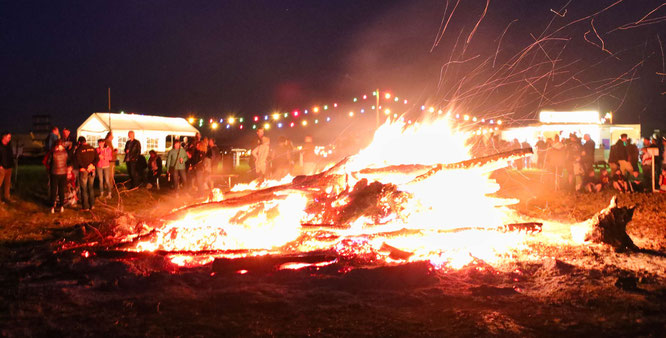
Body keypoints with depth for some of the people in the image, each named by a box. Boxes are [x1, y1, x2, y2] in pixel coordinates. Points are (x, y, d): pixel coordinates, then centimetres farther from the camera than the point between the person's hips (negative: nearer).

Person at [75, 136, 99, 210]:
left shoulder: (79, 150, -9)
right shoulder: (92, 148, 5)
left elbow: (78, 161, -16)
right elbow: (97, 158, -2)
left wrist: (85, 167, -10)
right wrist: (91, 164, -12)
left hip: (83, 171, -4)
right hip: (92, 170, 4)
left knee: (84, 189, 4)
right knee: (91, 188, 17)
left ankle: (85, 206, 6)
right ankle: (92, 204, 20)